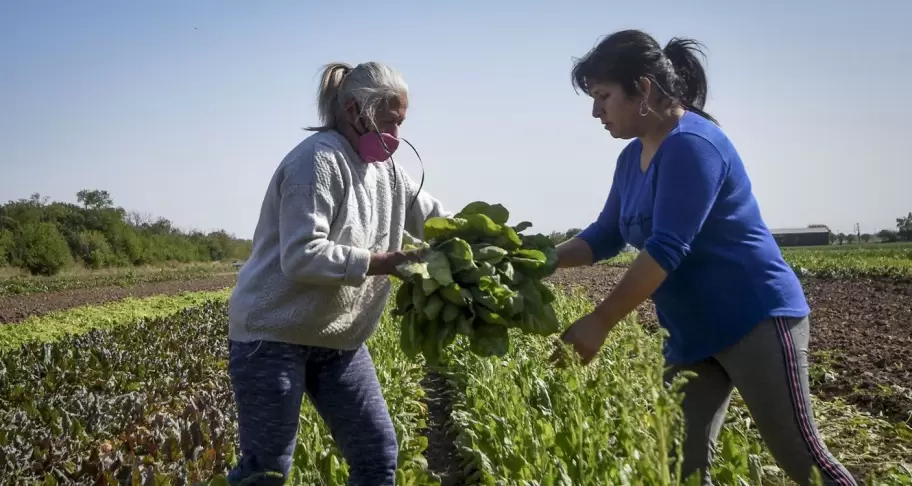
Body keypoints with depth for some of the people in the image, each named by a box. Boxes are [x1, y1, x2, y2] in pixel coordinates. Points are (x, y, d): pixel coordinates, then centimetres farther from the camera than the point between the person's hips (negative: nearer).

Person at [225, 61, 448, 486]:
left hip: (337, 339, 9)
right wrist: (374, 264, -21)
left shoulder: (383, 167, 8)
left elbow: (433, 216, 16)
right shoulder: (318, 160, -18)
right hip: (273, 335, -8)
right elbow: (300, 257, -26)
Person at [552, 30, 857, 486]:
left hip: (756, 319, -9)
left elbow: (665, 249, -26)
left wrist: (599, 323, -26)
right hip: (694, 333, 9)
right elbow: (604, 236, 15)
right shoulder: (632, 158, 9)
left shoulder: (691, 145, -20)